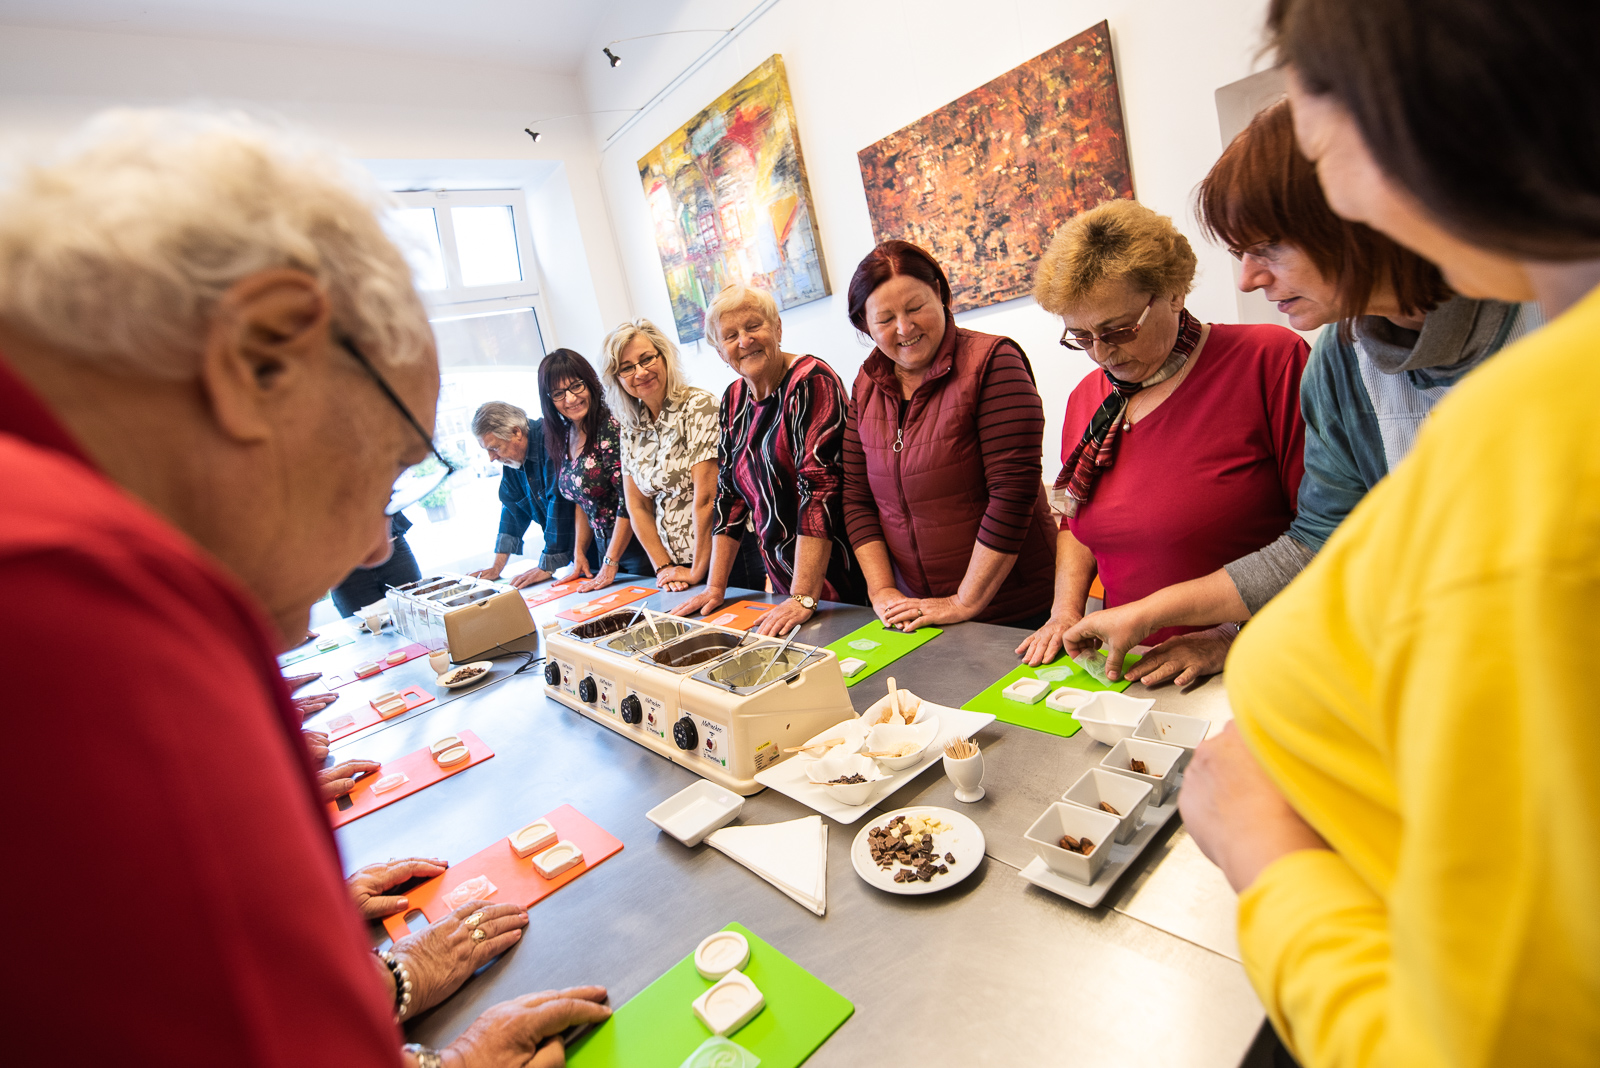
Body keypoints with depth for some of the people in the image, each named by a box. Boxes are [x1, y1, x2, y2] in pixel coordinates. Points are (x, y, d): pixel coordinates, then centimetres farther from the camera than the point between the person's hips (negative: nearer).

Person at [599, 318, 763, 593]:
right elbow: (637, 506, 6)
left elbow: (706, 497, -17)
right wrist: (663, 567, -3)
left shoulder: (699, 405, -13)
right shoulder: (630, 426, 6)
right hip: (676, 565, 5)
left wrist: (698, 571, -15)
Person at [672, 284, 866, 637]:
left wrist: (804, 597, -29)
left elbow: (820, 488, -24)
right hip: (783, 578, 6)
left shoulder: (811, 382, -15)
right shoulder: (735, 399, 7)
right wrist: (716, 587, 5)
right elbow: (728, 493, 10)